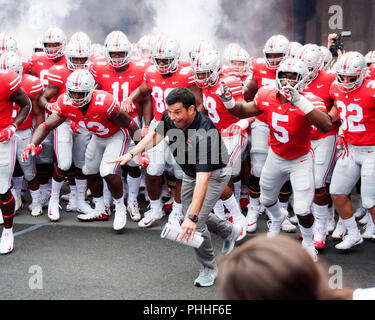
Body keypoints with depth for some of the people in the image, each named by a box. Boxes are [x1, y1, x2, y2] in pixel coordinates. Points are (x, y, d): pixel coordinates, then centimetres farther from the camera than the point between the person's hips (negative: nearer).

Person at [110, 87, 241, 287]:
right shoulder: (171, 117, -21)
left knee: (195, 222, -16)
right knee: (187, 212, 21)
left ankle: (209, 268, 9)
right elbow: (156, 135, 3)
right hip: (190, 173, 8)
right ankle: (229, 231, 46)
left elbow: (203, 179, -47)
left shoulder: (205, 134, -42)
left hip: (214, 175, -8)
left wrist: (192, 217, -52)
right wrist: (131, 153, -8)